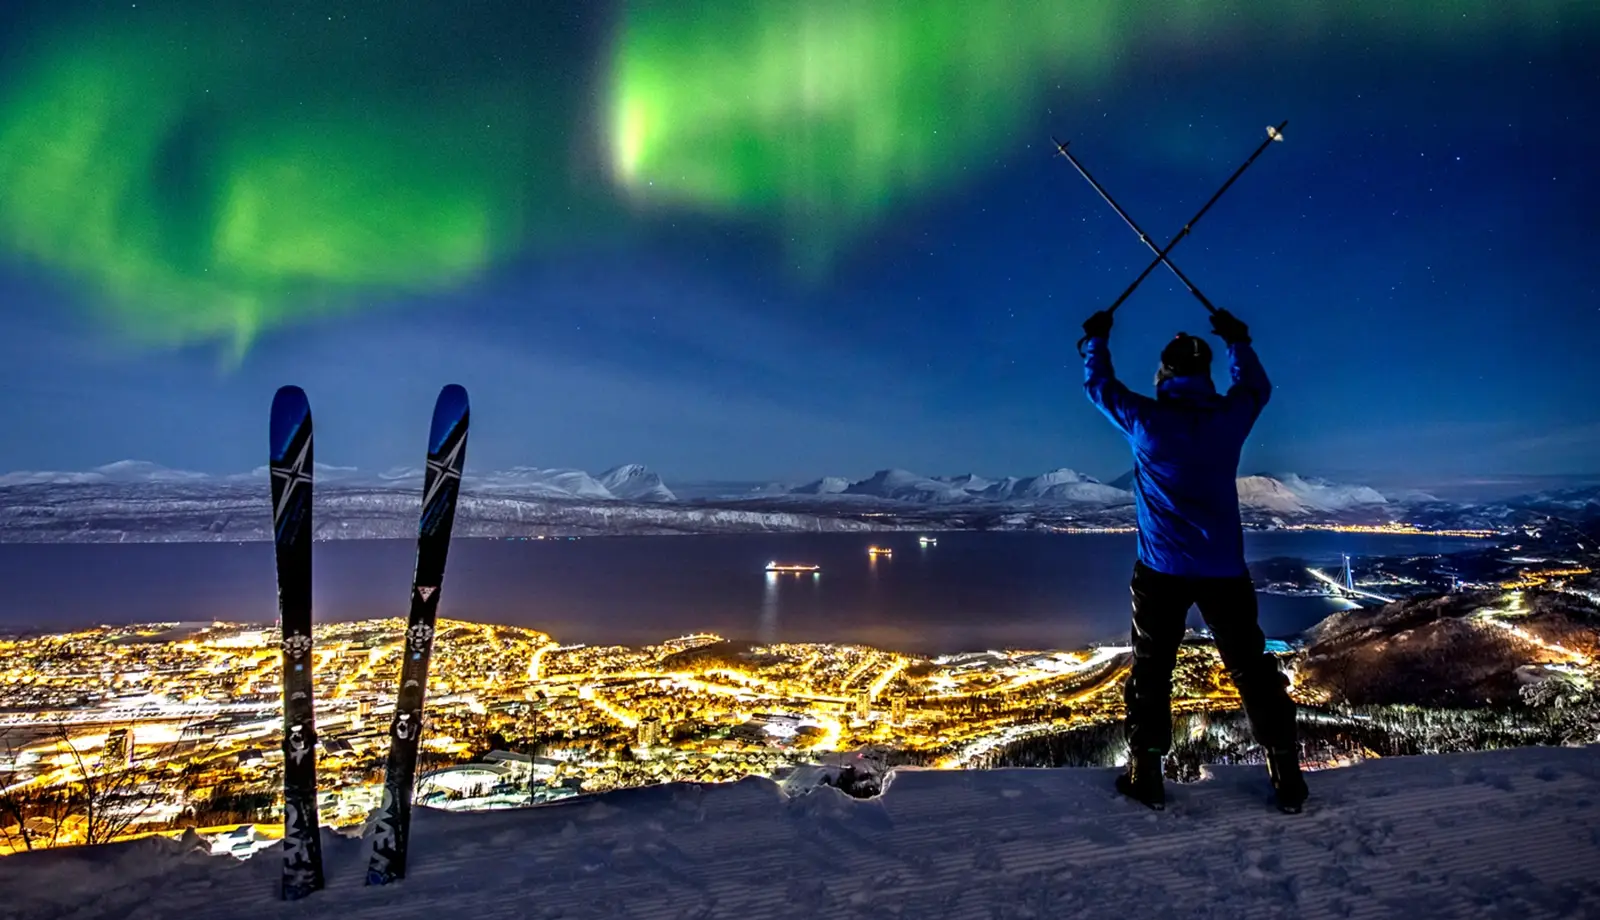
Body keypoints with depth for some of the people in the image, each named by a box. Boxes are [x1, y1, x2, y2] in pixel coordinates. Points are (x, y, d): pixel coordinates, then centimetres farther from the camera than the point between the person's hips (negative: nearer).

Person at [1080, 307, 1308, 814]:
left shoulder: (1145, 420, -8)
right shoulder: (1230, 416, -1)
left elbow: (1098, 386, 9)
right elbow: (1258, 387, 22)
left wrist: (1097, 338, 25)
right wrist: (1237, 340, 36)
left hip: (1161, 569, -2)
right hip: (1224, 569, 2)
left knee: (1151, 669, 9)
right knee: (1252, 668, 12)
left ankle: (1146, 774, 12)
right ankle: (1287, 776, 18)